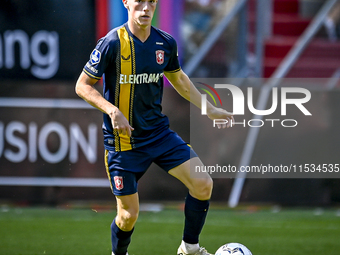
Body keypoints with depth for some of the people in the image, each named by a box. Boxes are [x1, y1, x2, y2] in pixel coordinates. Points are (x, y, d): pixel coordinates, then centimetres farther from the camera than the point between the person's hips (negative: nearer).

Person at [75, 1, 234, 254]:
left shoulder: (165, 43, -1)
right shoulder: (112, 43, -16)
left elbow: (178, 78, 19)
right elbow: (82, 86, -10)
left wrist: (209, 109, 16)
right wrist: (112, 110, -24)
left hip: (159, 132, 4)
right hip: (122, 138, -4)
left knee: (203, 184, -9)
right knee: (129, 214, -2)